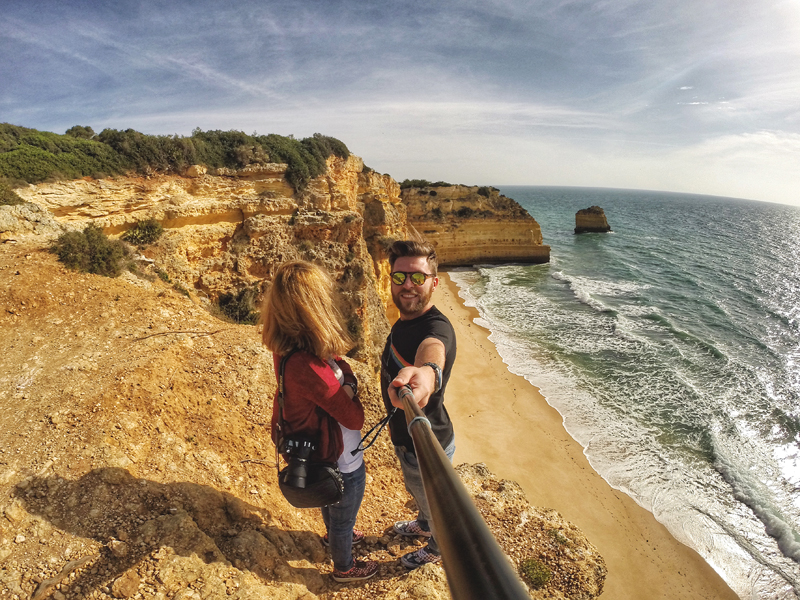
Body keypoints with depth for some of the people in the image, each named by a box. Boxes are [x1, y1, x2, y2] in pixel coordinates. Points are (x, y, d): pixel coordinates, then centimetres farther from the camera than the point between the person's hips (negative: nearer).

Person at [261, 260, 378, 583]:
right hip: (342, 462, -8)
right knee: (344, 517, 24)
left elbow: (340, 363, -3)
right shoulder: (307, 366, -42)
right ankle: (344, 567, 54)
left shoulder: (286, 347, -15)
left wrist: (347, 384, -18)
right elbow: (354, 418, -30)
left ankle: (334, 534, 67)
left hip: (320, 451, 8)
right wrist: (349, 395, -14)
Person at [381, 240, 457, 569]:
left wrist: (428, 372, -83)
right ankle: (424, 524, 65)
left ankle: (439, 547, 54)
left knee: (434, 502, 23)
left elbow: (432, 348, -61)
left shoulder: (437, 328, -35)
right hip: (407, 438, 8)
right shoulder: (403, 321, -4)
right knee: (417, 490, 35)